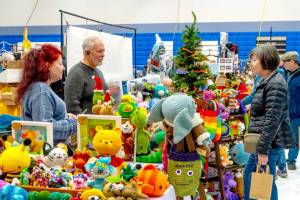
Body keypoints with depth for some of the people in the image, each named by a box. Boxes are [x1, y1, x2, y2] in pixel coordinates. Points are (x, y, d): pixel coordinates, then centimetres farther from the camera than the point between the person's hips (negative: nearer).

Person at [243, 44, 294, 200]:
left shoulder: (276, 84, -19)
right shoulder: (267, 81, 13)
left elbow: (272, 121, -23)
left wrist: (263, 150, -23)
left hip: (268, 142, -10)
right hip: (261, 141, 10)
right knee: (249, 174, 20)